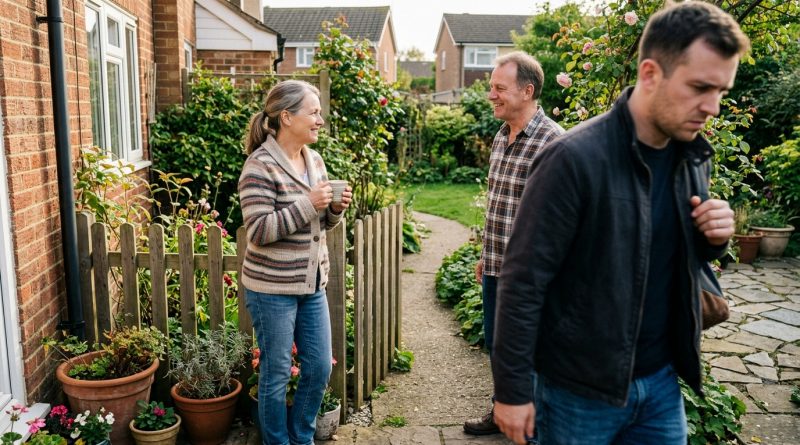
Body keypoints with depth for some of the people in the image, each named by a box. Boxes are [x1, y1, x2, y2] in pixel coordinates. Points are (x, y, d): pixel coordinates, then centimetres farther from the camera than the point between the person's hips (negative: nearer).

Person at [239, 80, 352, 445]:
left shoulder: (314, 160, 7)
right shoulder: (261, 165, -16)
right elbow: (259, 230, -21)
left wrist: (336, 207, -6)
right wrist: (307, 204, -24)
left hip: (313, 284, 7)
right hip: (273, 288, -7)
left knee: (319, 368, 14)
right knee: (276, 374, 9)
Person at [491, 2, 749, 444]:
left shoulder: (693, 156, 1)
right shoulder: (574, 159, -21)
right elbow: (523, 281, -19)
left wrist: (712, 238, -7)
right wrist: (512, 389, -15)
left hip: (662, 380, 6)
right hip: (578, 390, -5)